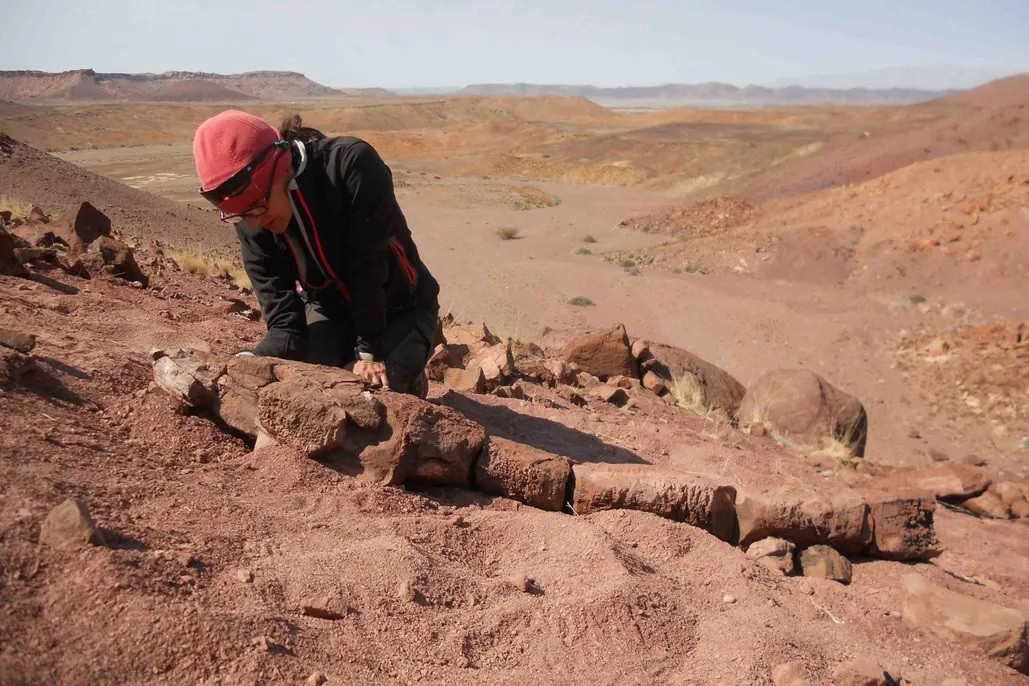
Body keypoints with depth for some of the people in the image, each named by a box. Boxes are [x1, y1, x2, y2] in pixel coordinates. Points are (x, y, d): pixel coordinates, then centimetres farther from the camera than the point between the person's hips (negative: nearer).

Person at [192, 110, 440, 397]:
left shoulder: (352, 165, -32)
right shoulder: (252, 226, -18)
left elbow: (368, 265, -30)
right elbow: (286, 322, -19)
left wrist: (368, 353, -27)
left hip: (401, 310, -4)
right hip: (330, 311, 4)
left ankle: (410, 383, 13)